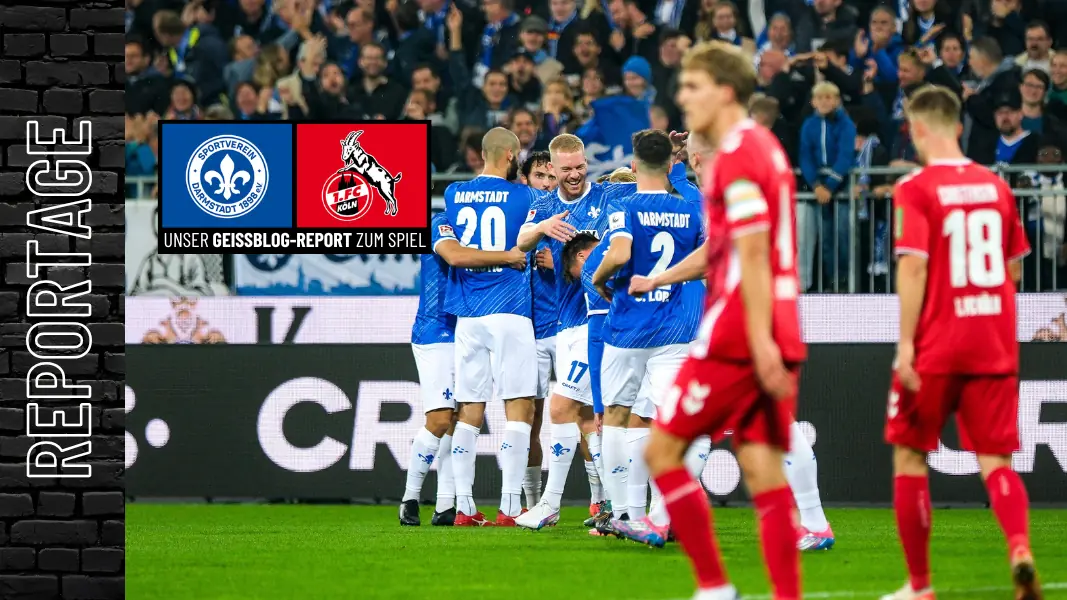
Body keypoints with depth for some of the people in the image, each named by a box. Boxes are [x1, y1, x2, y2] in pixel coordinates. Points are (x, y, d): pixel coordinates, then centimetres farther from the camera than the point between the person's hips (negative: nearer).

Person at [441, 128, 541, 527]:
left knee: (470, 411, 7)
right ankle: (510, 506, -10)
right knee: (519, 407, -3)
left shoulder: (453, 195, 9)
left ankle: (464, 507, 5)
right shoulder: (522, 197, -3)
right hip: (510, 312, -4)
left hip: (466, 315, 4)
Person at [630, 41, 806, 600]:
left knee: (662, 449, 0)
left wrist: (760, 342, -24)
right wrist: (657, 279, 38)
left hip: (736, 337, -9)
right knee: (764, 470, 5)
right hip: (780, 335, 9)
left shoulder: (736, 156, -12)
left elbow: (753, 255, -19)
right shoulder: (764, 148, 18)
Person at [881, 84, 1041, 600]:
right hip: (995, 345, 4)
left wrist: (905, 344, -16)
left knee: (909, 455, 11)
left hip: (936, 348, -4)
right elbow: (1014, 268, 14)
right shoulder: (995, 186, 8)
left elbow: (913, 267, -16)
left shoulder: (916, 189, -8)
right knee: (994, 459, 5)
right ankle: (1020, 549, -23)